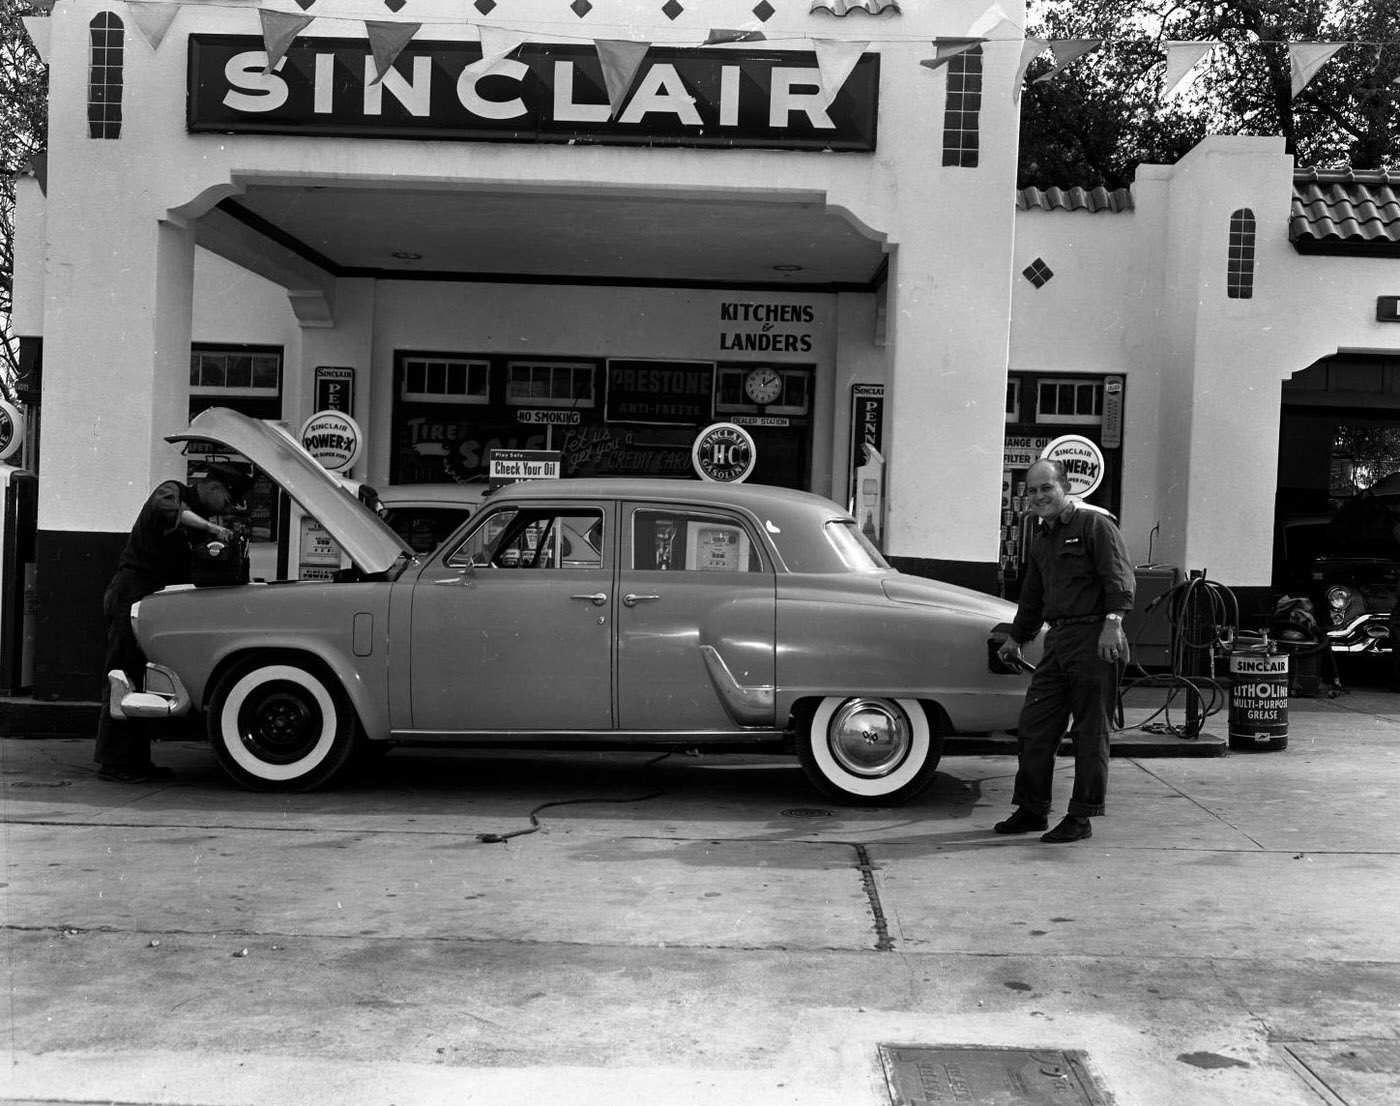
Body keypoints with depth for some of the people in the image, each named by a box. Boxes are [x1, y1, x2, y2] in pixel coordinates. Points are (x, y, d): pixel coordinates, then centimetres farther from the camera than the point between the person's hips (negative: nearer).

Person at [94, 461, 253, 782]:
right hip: (133, 591, -9)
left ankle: (136, 760, 13)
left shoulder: (199, 515, 20)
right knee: (124, 675, -8)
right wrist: (210, 527, -33)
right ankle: (112, 762, -6)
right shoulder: (172, 491, -6)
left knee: (141, 681, 9)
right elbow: (163, 509, -32)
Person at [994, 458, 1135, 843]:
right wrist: (1016, 637, 36)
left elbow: (1118, 575, -14)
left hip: (1094, 639, -8)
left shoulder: (1094, 524, -4)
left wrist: (1113, 622, -26)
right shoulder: (1041, 538, 21)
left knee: (1090, 731, -1)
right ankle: (1032, 810, 18)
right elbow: (1032, 596, 31)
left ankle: (1082, 817, 6)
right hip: (1057, 640, 8)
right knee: (1034, 725, 7)